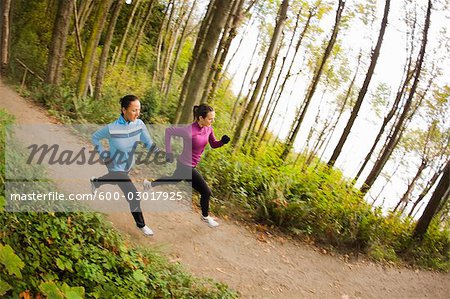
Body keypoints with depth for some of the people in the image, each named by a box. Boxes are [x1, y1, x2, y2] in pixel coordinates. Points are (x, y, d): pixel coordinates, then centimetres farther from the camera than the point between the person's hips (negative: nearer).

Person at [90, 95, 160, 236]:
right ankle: (140, 224, 17)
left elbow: (149, 143, -19)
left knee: (114, 180, 35)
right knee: (134, 196, -6)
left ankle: (95, 182, 68)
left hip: (128, 165, 6)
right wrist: (103, 155, -14)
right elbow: (95, 137, -10)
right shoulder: (111, 128, -29)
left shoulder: (139, 124, -18)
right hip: (116, 167, -6)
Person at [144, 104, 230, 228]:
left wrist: (222, 141, -17)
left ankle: (149, 184, 56)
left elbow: (214, 144, 5)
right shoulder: (189, 131, -30)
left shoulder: (208, 129, -7)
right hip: (186, 166, -9)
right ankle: (205, 217, 25)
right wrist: (169, 152, -21)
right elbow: (168, 131, -20)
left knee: (175, 179, 34)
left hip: (186, 165, 9)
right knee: (206, 192, -1)